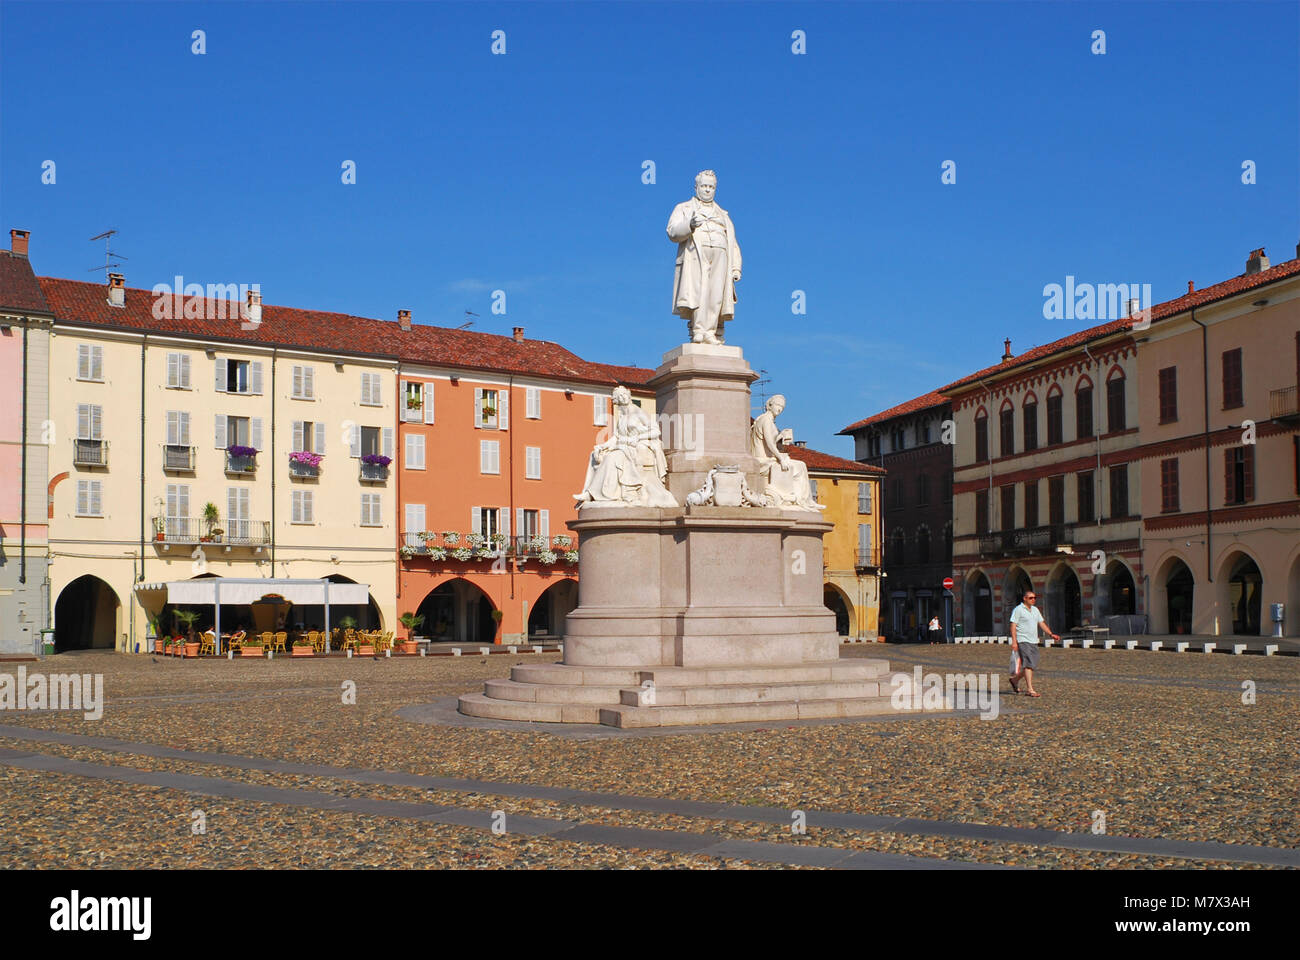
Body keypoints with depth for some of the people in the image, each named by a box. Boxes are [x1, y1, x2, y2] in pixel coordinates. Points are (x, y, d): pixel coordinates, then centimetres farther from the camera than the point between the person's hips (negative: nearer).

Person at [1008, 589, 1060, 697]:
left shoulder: (1035, 610, 17)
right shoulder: (1018, 610, -6)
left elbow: (1042, 623, 20)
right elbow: (1013, 626, -10)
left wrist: (1051, 634, 6)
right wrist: (1014, 641, -18)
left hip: (1034, 641, 8)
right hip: (1023, 641, -8)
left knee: (1033, 665, 8)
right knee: (1029, 664, -14)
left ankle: (1014, 679, 28)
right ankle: (1029, 690, -16)